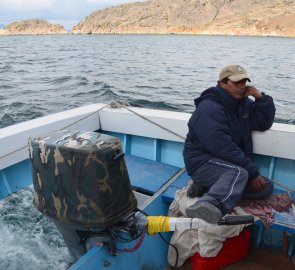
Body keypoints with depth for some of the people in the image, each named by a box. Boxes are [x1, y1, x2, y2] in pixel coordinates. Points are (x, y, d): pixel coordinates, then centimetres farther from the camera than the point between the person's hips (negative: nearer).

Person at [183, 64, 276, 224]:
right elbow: (223, 147, -25)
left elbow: (264, 124, 10)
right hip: (203, 162, -9)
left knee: (267, 187, -2)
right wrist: (252, 172, -22)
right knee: (239, 173, -35)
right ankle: (210, 203, -61)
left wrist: (261, 98, -4)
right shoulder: (209, 108, -17)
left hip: (231, 164, 9)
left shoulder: (243, 103, 14)